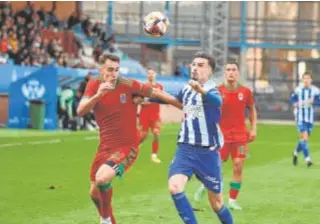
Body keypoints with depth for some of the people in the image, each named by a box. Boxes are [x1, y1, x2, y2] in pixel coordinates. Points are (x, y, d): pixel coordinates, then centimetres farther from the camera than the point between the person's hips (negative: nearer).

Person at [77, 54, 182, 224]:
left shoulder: (128, 85, -13)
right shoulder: (94, 85, -4)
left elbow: (157, 93, -6)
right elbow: (80, 111, -15)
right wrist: (98, 95, -32)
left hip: (127, 147, -5)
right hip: (105, 147, 5)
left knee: (102, 179, -28)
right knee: (95, 193, 12)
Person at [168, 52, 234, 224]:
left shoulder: (211, 89, -12)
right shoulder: (186, 89, 7)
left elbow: (217, 101, -38)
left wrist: (201, 90, -59)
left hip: (207, 151, -4)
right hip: (185, 148, 4)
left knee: (216, 202, 7)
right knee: (174, 187, -22)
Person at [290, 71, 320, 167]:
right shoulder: (298, 89, -2)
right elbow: (292, 99, 12)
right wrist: (295, 104, -8)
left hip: (310, 117, 2)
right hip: (300, 116, -2)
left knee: (305, 137, 12)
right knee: (304, 136, -15)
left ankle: (296, 153, 37)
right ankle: (307, 158, -14)